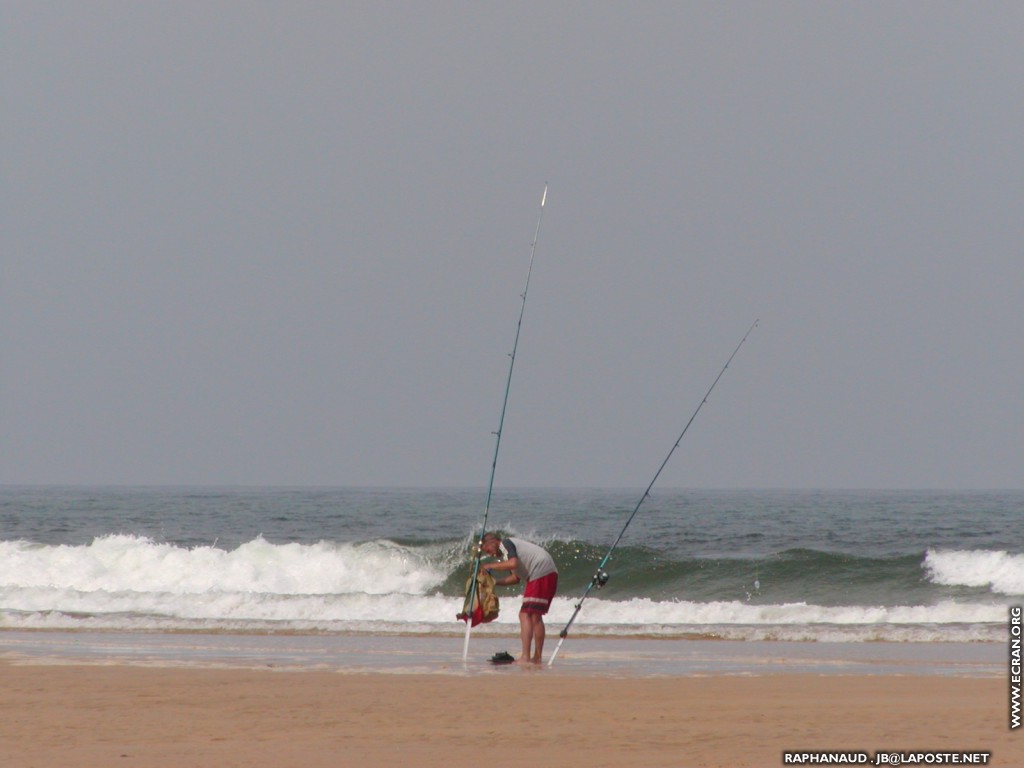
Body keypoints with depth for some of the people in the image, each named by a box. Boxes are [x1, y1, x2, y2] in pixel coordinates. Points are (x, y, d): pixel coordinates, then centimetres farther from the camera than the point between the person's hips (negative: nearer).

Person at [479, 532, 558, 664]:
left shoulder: (506, 544, -3)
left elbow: (513, 563, -20)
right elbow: (516, 578, 26)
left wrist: (491, 566, -10)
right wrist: (495, 581, 16)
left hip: (541, 572, -10)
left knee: (526, 615, -12)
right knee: (535, 616, 14)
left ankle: (526, 657, -20)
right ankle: (537, 657, 15)